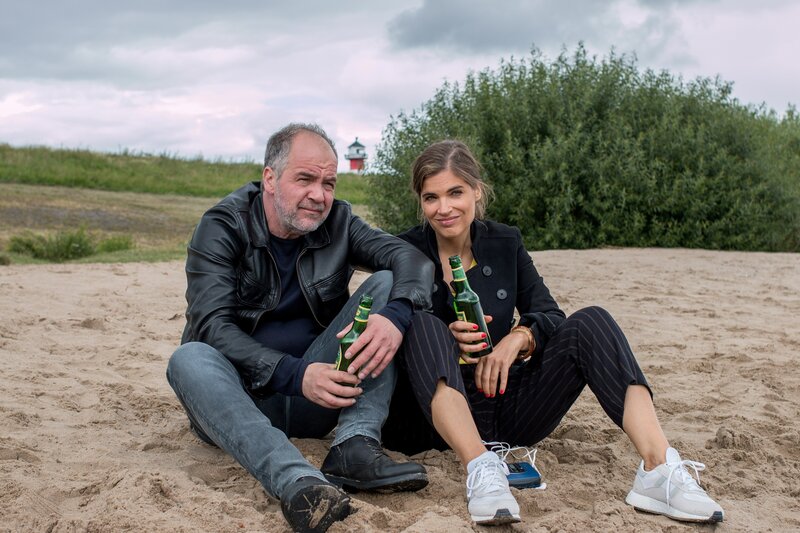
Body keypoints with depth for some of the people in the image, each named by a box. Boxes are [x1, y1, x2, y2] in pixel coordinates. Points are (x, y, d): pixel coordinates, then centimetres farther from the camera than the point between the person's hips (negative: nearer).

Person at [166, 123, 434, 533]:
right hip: (243, 393, -2)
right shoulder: (222, 227, -7)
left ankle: (355, 447, -29)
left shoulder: (337, 222, 3)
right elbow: (212, 326, -19)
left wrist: (396, 316, -35)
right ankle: (295, 480, -54)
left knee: (384, 283, -12)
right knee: (190, 359, -33)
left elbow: (412, 259, -11)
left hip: (315, 397, 3)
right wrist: (295, 375, -33)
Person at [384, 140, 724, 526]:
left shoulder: (505, 244, 7)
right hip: (440, 413, -3)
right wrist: (446, 340, -22)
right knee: (423, 325, -30)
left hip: (509, 406, 3)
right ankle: (480, 469, -48)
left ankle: (658, 469, -33)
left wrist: (521, 336, -18)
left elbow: (551, 316, 4)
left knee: (589, 322, -17)